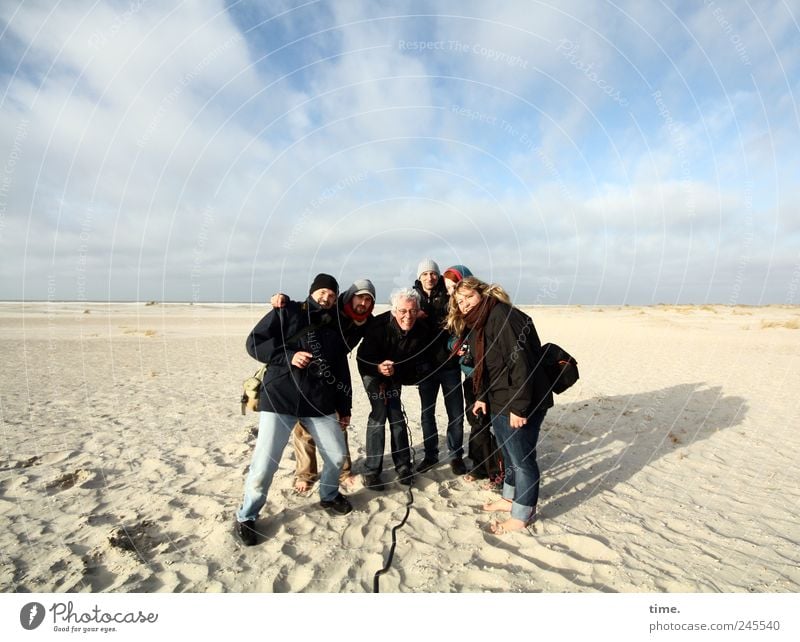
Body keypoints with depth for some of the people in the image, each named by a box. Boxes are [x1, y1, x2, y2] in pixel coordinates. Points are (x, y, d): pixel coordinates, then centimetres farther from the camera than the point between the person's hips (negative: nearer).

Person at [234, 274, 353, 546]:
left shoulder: (334, 328, 11)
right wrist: (288, 356, -20)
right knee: (264, 464, -4)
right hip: (279, 399, -4)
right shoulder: (286, 312, -1)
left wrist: (344, 407, 16)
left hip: (320, 403, 5)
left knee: (337, 455, 9)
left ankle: (329, 496, 40)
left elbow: (342, 371, 15)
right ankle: (246, 517, 26)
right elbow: (254, 343, -6)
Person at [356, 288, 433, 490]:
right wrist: (379, 368, -41)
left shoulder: (422, 329, -24)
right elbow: (363, 359, -24)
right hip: (373, 370, -3)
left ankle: (403, 466, 18)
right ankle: (371, 471, 0)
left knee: (396, 415, 4)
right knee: (379, 414, -12)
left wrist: (394, 372, -14)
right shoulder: (379, 325, -34)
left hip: (396, 376, 3)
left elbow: (420, 360, -7)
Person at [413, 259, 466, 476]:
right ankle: (430, 454, 32)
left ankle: (456, 454, 29)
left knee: (456, 413, 8)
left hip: (449, 363, -1)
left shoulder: (448, 297, -3)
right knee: (427, 413, 13)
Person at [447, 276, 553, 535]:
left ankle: (522, 515, 26)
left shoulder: (502, 315, -20)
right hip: (499, 402, 9)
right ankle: (510, 498, 43)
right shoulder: (475, 324, 10)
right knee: (510, 454, 23)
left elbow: (521, 362, -25)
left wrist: (519, 406, -25)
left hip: (521, 404, -9)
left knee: (522, 457, 7)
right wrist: (482, 397, 14)